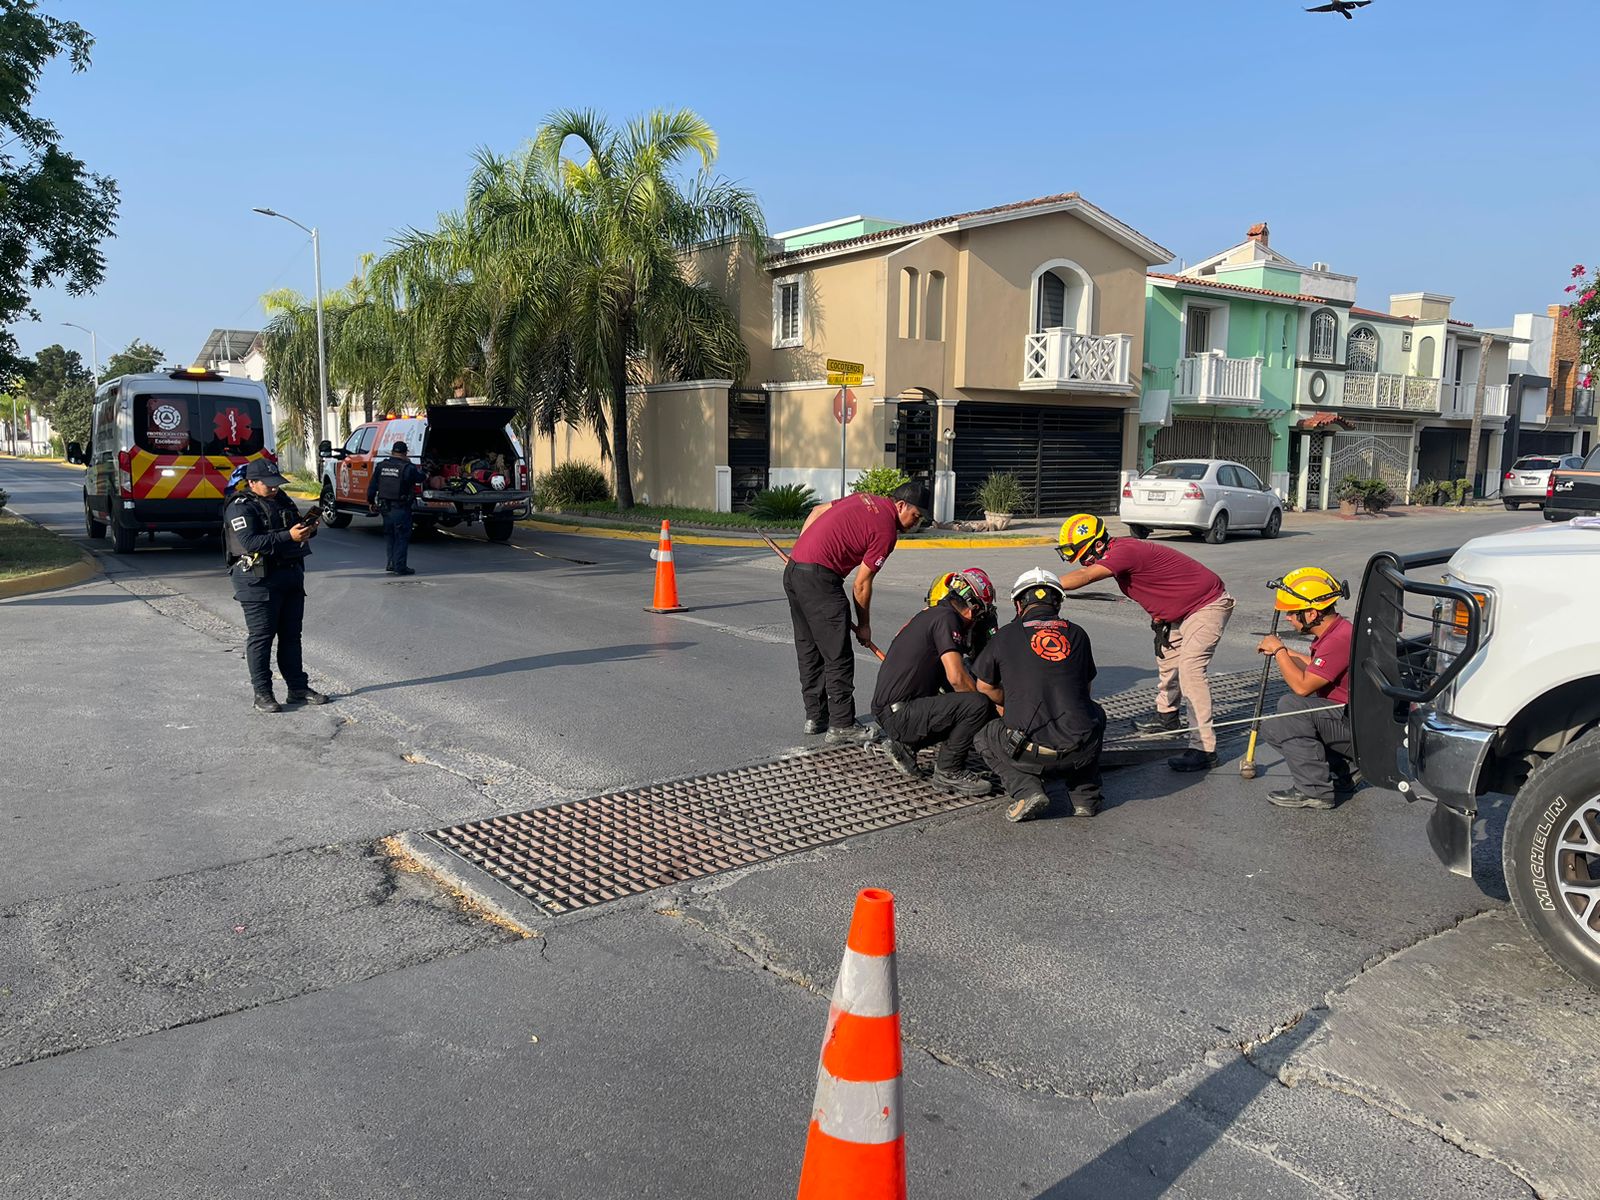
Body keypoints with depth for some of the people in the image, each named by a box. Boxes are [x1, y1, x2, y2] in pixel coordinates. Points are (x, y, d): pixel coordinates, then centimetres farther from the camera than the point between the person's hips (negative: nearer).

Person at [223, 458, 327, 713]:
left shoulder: (282, 500, 15)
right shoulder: (240, 507, -10)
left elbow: (297, 527, 23)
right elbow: (250, 542, -23)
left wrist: (308, 529, -2)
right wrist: (288, 536, -29)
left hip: (291, 577, 8)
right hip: (259, 580, -8)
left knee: (291, 634, 12)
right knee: (261, 636, -2)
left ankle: (298, 688, 19)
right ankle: (262, 694, 4)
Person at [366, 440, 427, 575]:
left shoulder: (380, 466, 4)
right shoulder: (408, 468, -12)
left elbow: (372, 486, 8)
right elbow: (420, 478, 2)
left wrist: (370, 501, 21)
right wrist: (425, 473, 22)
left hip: (384, 507, 6)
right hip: (400, 508, -6)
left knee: (389, 536, 19)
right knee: (402, 537, 1)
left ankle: (391, 563, 22)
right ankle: (399, 567, 0)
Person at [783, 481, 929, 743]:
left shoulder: (865, 498, 14)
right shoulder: (886, 530, -9)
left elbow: (817, 511, 21)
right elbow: (861, 585, -5)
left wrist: (800, 553, 26)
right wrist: (864, 626, 7)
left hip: (792, 570, 10)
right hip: (819, 579, -10)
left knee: (809, 649, 17)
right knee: (838, 657, -2)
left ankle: (815, 716, 26)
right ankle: (842, 726, 4)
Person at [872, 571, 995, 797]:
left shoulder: (928, 615, 20)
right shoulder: (946, 617, -10)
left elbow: (947, 680, 30)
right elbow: (957, 677, -19)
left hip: (890, 713, 10)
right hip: (899, 715, -10)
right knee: (978, 705, -20)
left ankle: (905, 745, 15)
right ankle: (948, 772, -7)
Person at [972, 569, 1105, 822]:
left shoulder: (1006, 635, 5)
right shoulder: (1077, 634, 12)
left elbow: (985, 687, 18)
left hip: (1030, 754, -2)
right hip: (1080, 753, 3)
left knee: (986, 737, 28)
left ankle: (1026, 790, 4)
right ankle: (1085, 795, 23)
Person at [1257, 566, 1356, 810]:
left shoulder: (1341, 638, -26)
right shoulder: (1331, 632, 6)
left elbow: (1302, 686, -27)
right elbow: (1314, 669, 25)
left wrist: (1278, 650, -14)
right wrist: (1285, 651, 15)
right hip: (1343, 718, 10)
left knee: (1291, 705, -27)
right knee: (1272, 730, 8)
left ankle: (1314, 791, -21)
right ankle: (1345, 766, 12)